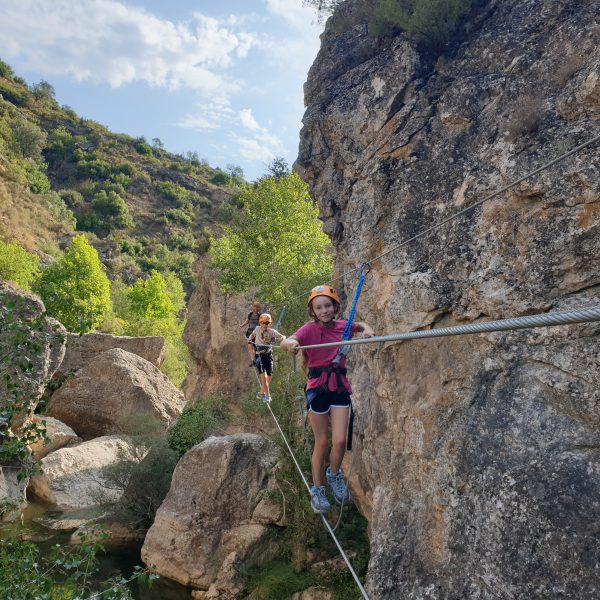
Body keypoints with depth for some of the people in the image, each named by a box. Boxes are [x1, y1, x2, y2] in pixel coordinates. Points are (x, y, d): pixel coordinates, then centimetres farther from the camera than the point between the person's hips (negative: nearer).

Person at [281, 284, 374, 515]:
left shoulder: (342, 326, 2)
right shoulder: (310, 328, -11)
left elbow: (362, 326, 23)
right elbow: (285, 342, -30)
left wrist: (367, 330, -1)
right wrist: (290, 344, -54)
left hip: (340, 386, 3)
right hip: (318, 387, -3)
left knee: (340, 441, -4)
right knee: (322, 442, 5)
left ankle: (334, 474, 28)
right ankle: (317, 490, 24)